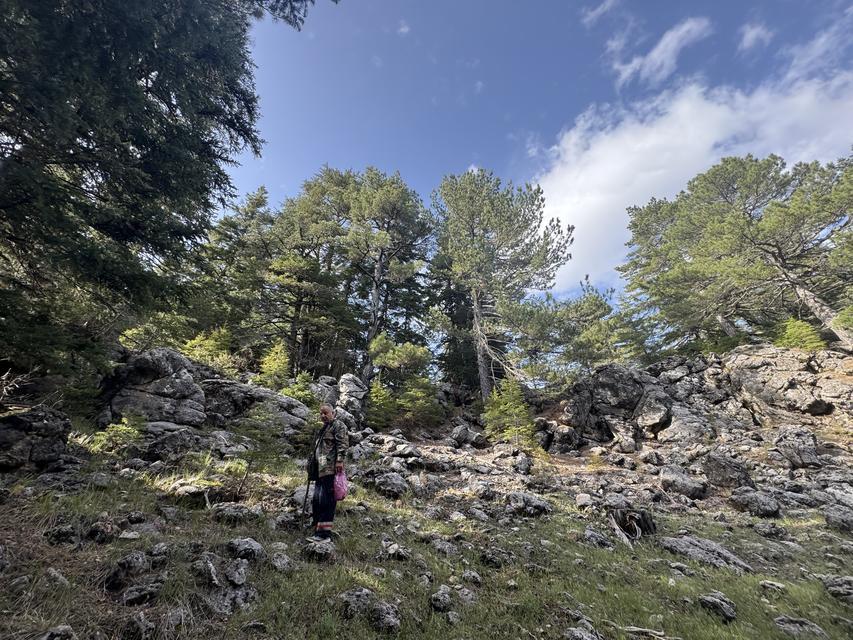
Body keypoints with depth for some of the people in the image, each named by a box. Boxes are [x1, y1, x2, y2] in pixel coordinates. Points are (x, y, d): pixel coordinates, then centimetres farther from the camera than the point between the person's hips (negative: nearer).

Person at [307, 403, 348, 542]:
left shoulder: (338, 424, -1)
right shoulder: (323, 429, 27)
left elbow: (343, 443, -13)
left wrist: (339, 460, -23)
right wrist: (312, 466, 27)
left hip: (330, 468, -10)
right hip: (320, 470, 10)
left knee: (325, 499, -10)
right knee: (316, 500, 12)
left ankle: (324, 532, -5)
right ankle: (318, 530, 21)